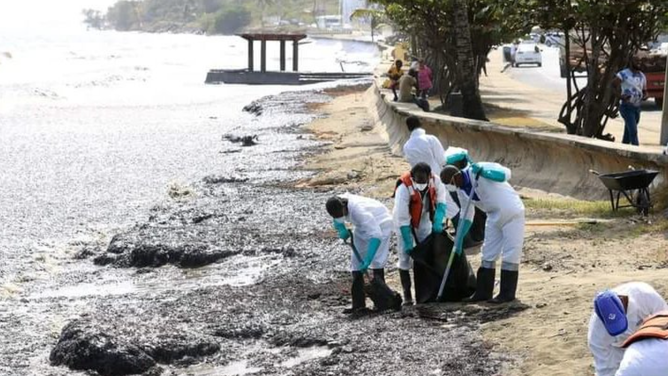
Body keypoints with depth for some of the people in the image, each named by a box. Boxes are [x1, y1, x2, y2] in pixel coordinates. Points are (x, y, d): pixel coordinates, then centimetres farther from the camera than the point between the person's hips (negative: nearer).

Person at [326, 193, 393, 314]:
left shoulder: (358, 209, -42)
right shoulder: (337, 205, -20)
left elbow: (376, 235, -44)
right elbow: (338, 222, 4)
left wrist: (368, 260, -47)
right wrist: (342, 230, -19)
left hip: (380, 224, -7)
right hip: (362, 226, 7)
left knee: (376, 261, -16)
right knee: (356, 261, 2)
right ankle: (358, 305, 4)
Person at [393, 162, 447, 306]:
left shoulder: (435, 181, -24)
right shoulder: (404, 188, -35)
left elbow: (441, 202, -16)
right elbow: (402, 219, -31)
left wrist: (438, 222, -33)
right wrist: (408, 243, -30)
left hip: (423, 218, 4)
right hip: (404, 221, -4)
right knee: (405, 256, -7)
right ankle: (407, 294, -3)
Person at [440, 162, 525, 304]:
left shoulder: (476, 170, -22)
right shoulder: (461, 191, 0)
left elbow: (505, 174, -32)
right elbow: (466, 216, 10)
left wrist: (483, 172, -42)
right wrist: (459, 239, 8)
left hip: (512, 213, -8)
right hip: (494, 216, 8)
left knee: (510, 254, -5)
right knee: (488, 254, 9)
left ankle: (507, 293, -1)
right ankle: (483, 292, 14)